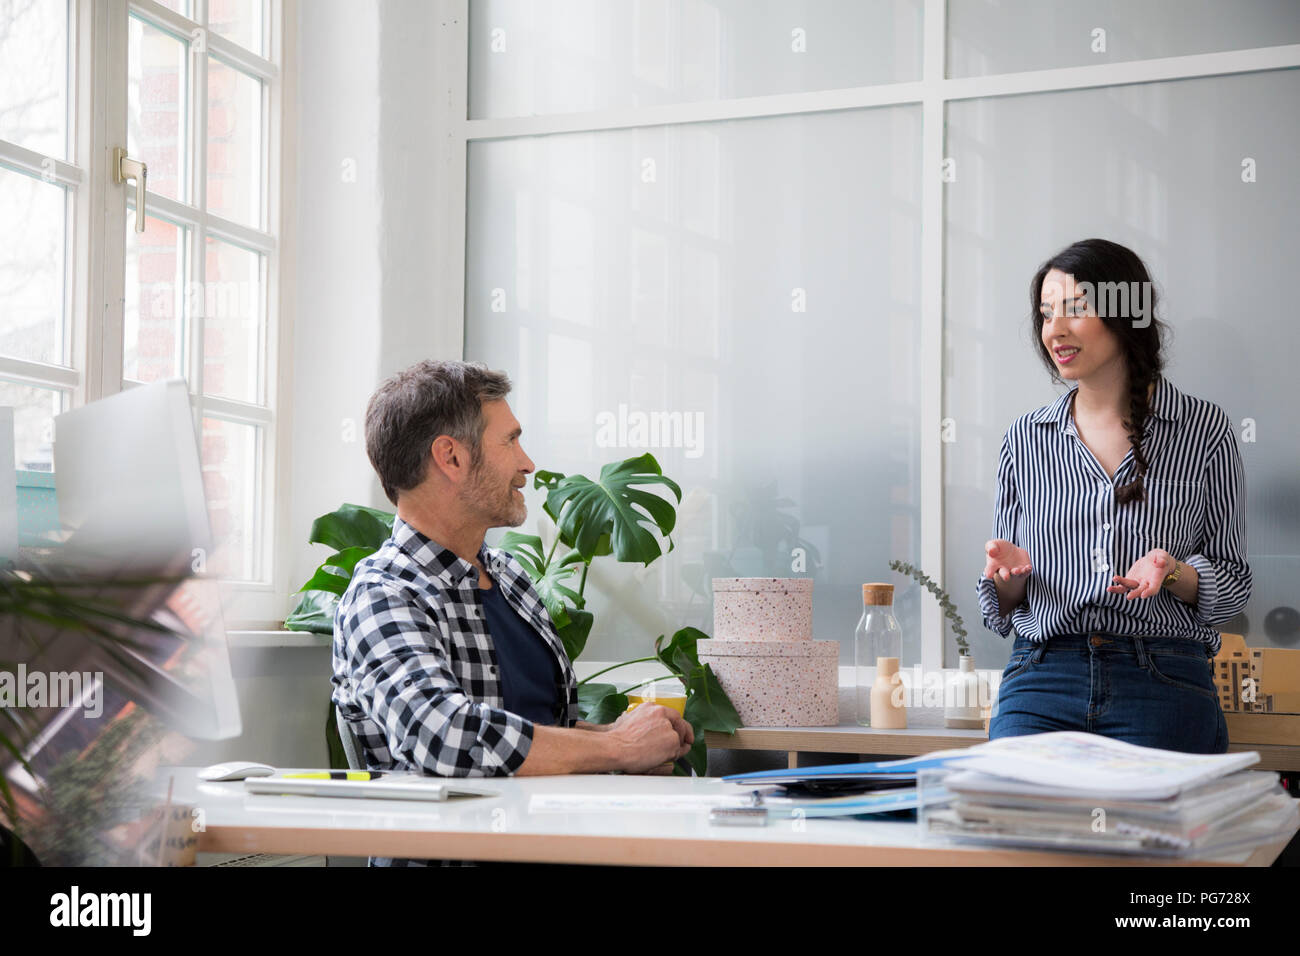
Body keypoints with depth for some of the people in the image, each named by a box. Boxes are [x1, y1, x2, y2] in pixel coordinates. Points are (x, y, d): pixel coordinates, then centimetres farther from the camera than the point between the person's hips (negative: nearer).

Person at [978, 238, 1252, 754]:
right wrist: (1008, 575, -6)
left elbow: (1233, 582, 9)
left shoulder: (1203, 428, 5)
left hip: (1164, 680, -1)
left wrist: (1171, 574, -12)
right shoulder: (1025, 438, 12)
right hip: (1042, 674, 1)